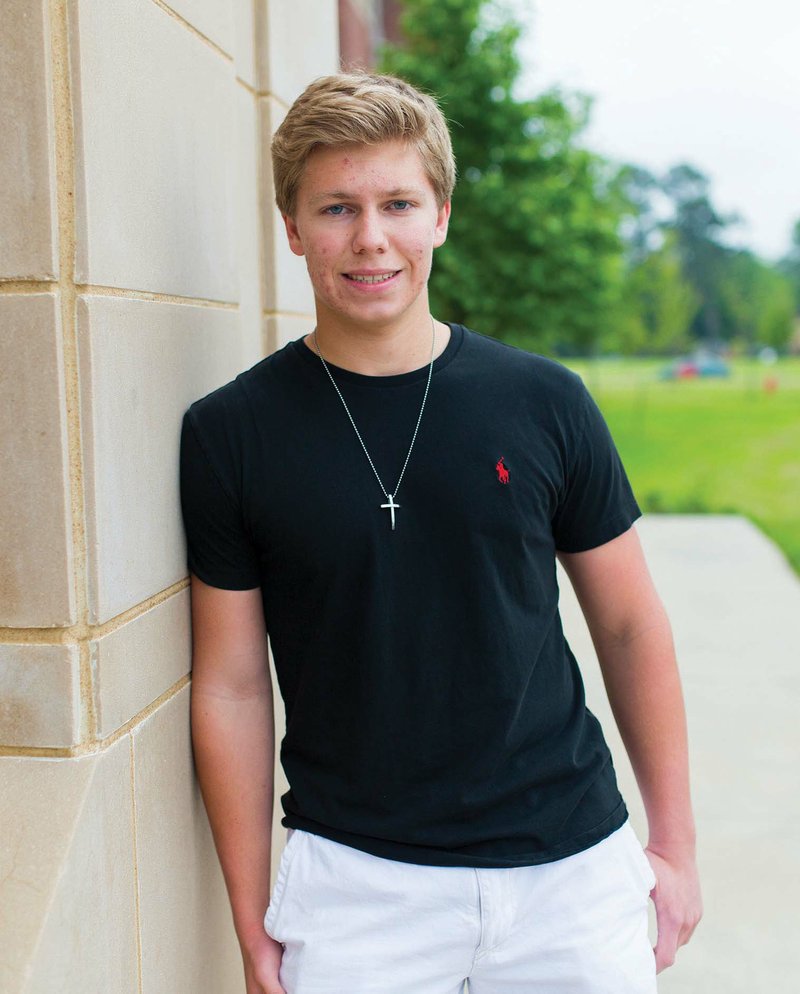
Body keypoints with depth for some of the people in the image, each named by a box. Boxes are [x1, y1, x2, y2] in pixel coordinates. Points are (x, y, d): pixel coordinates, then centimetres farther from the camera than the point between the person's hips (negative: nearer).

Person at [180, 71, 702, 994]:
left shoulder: (543, 401, -3)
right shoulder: (230, 432, -6)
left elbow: (630, 625, 5)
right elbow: (231, 684, -3)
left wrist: (674, 840, 5)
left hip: (571, 864, 2)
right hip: (353, 876, -1)